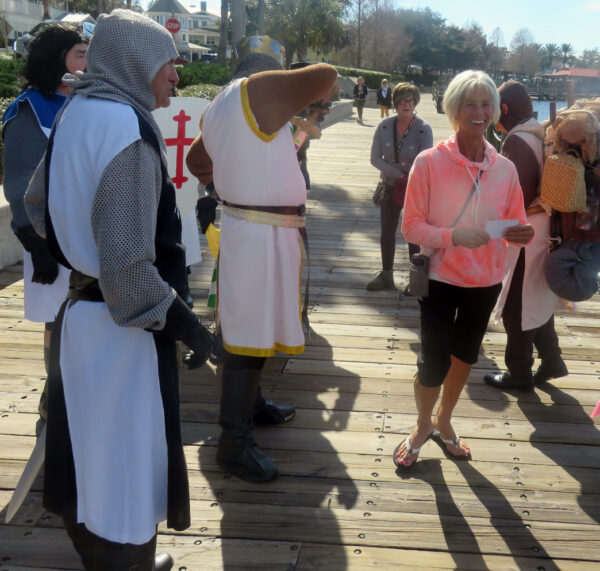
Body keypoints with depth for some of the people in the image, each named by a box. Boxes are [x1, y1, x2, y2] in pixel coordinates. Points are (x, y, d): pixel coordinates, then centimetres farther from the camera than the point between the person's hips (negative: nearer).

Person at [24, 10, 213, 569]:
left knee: (91, 451, 21)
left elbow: (38, 203, 18)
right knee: (124, 459, 6)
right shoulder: (126, 130, -22)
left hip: (81, 309, 9)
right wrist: (183, 322, -19)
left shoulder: (76, 115, 5)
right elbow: (127, 265, -26)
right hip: (120, 327, -9)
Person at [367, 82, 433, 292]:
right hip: (391, 186, 4)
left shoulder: (424, 129, -14)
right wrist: (399, 175, -14)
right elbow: (375, 158, -5)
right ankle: (386, 276, 26)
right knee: (387, 232, 11)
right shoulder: (385, 126, -5)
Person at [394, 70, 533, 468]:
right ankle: (423, 425, 32)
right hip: (441, 279, -4)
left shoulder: (505, 168, -4)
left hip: (486, 282, 4)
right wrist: (453, 236, -28)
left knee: (465, 354, 20)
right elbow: (411, 226, -13)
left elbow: (515, 225, 4)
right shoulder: (429, 162, -14)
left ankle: (444, 421, 45)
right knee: (434, 363, 1)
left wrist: (520, 234, -19)